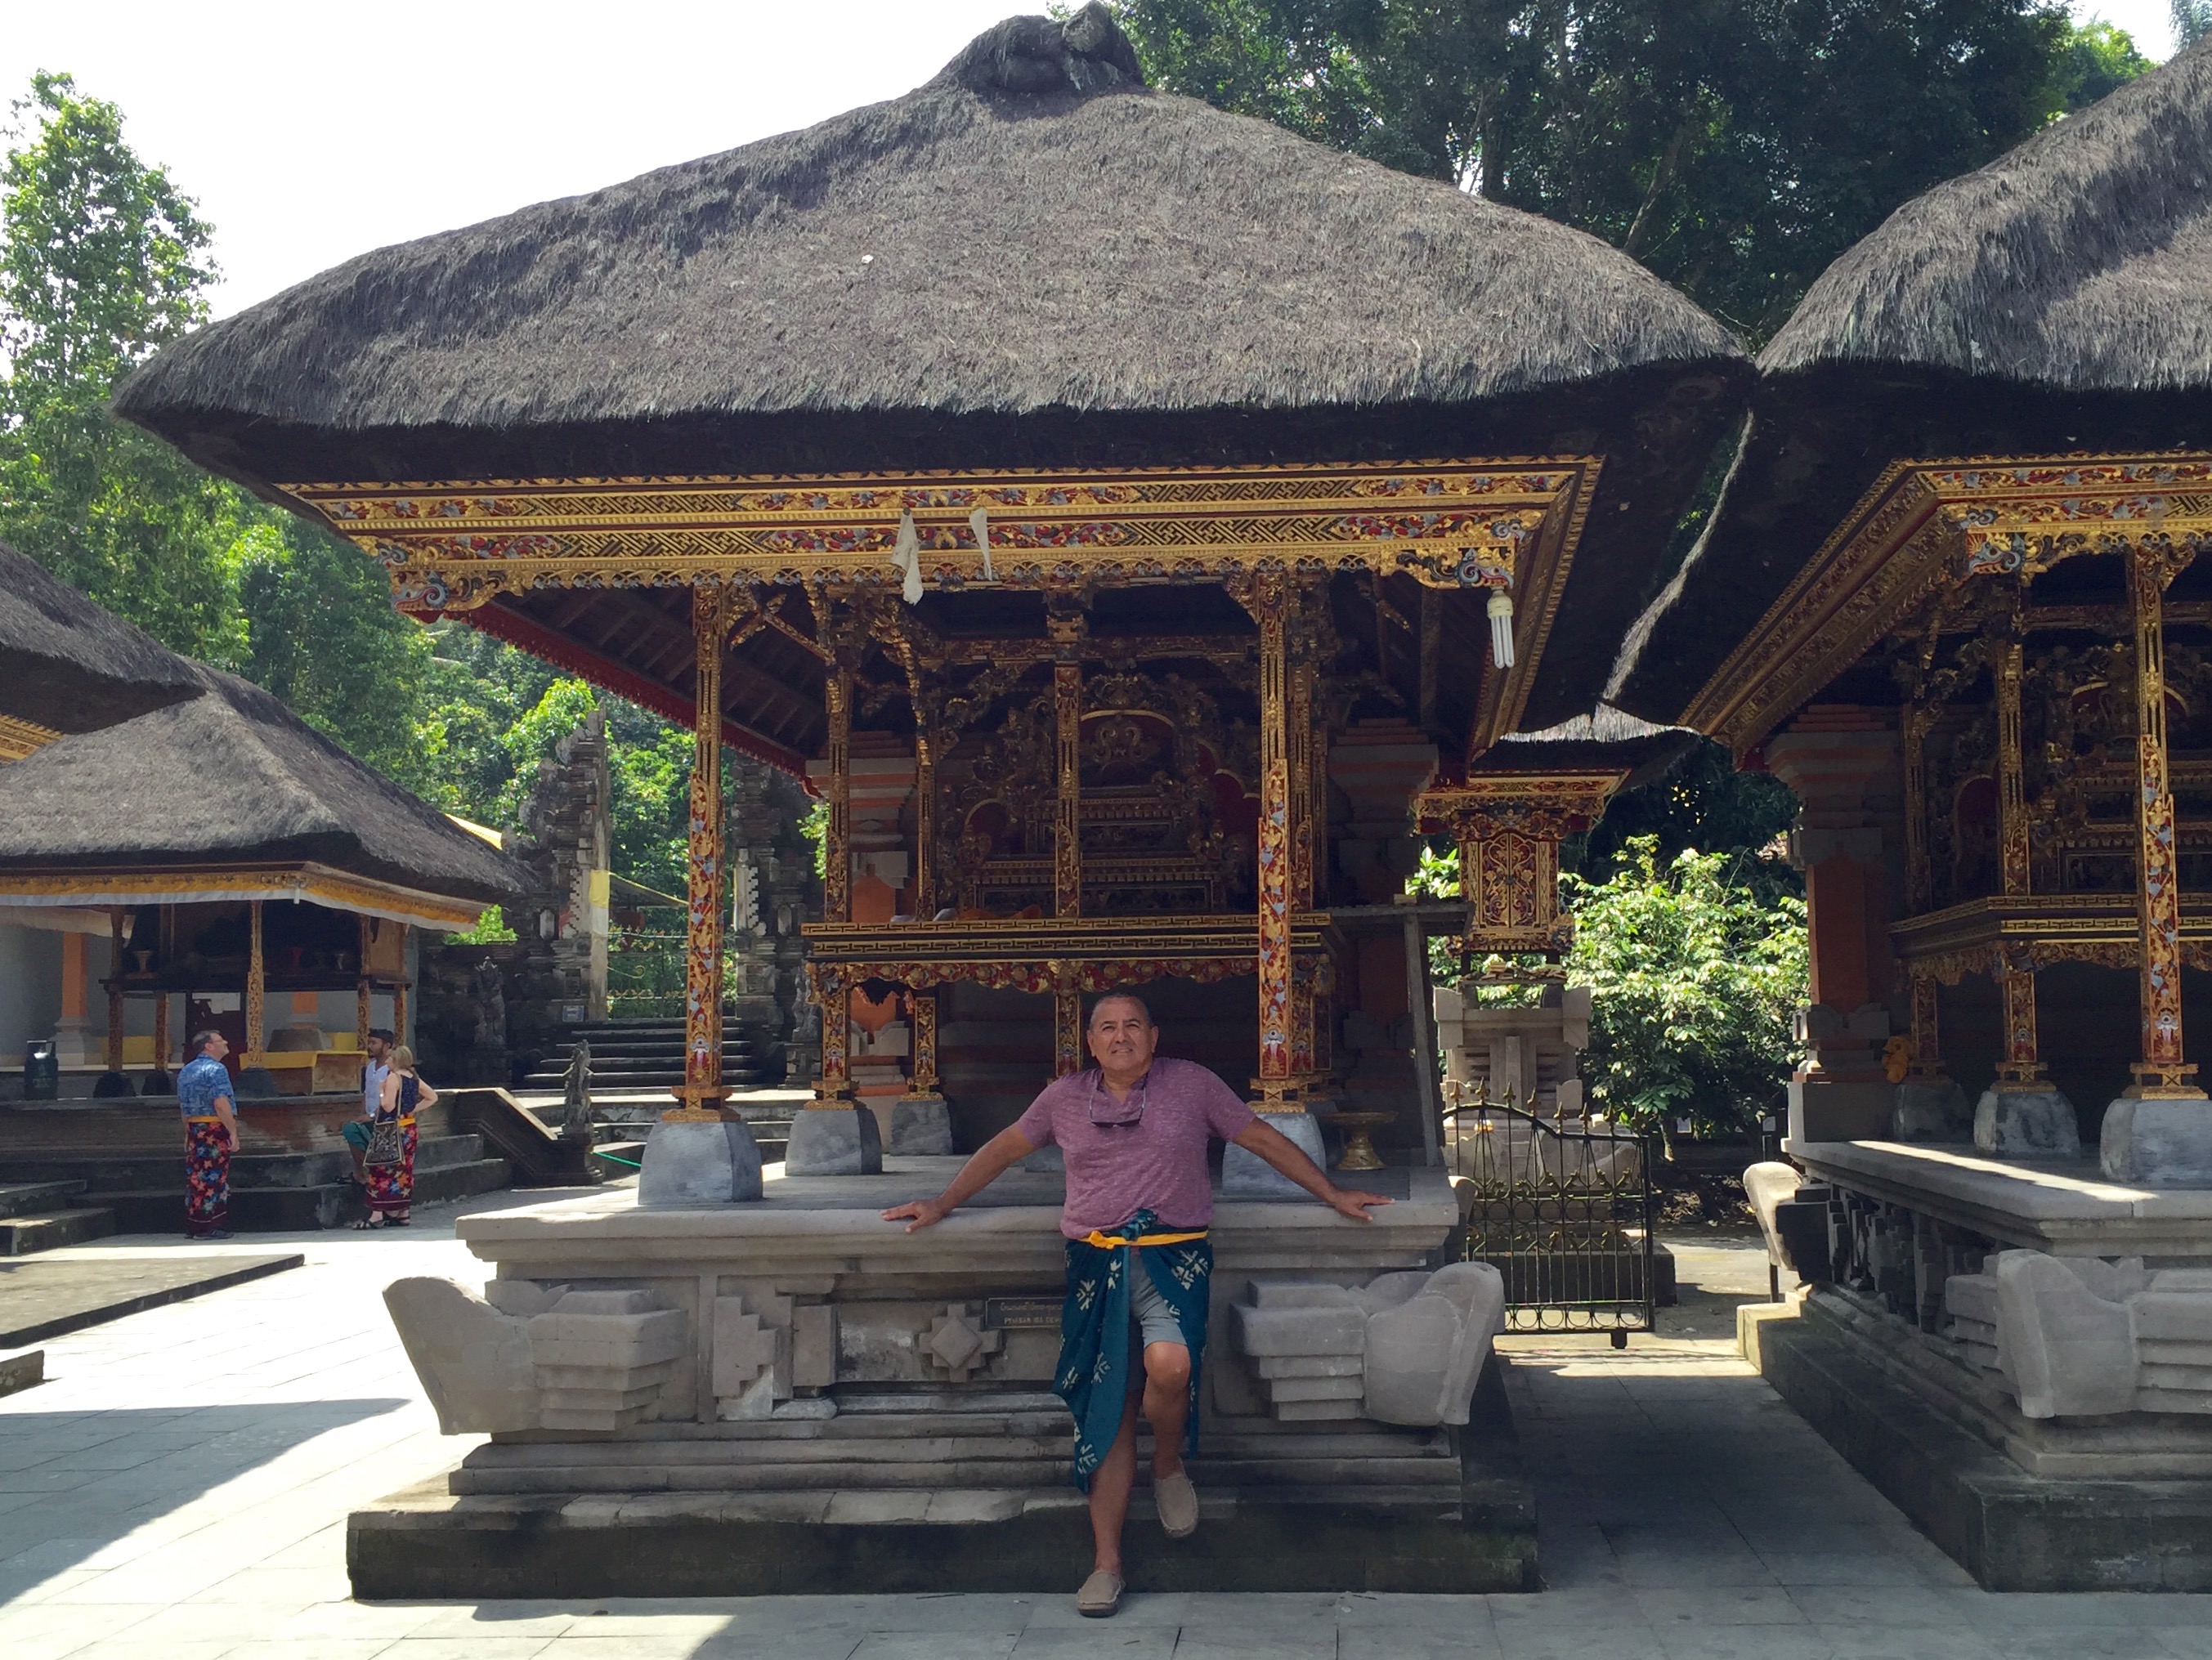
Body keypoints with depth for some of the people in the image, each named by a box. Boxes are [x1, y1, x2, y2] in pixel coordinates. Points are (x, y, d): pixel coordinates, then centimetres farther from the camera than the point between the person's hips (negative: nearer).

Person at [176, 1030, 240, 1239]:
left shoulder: (185, 1071, 16)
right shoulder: (216, 1069, -12)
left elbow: (184, 1107, 20)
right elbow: (221, 1104, -21)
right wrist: (233, 1132, -19)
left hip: (194, 1128, 8)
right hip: (215, 1129, -8)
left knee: (195, 1178, 11)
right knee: (213, 1178, -4)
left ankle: (192, 1227, 14)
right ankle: (208, 1228, -3)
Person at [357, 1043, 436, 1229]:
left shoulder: (393, 1077, -13)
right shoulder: (414, 1079, 10)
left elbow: (388, 1105, -22)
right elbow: (433, 1097, 18)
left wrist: (380, 1103, -2)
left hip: (391, 1129, -8)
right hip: (409, 1129, 8)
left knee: (380, 1171, -5)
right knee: (403, 1170, 12)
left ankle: (377, 1214, -9)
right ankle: (404, 1213, 15)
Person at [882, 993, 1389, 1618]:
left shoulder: (1191, 1084, 6)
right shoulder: (1064, 1097, 12)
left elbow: (1266, 1140, 11)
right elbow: (1004, 1149, 24)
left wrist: (1334, 1195, 9)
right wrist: (941, 1204, 23)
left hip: (1173, 1258, -2)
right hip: (1096, 1263, 2)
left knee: (1169, 1365, -30)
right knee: (1106, 1412, 0)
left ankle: (1169, 1466, 3)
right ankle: (1107, 1563, 6)